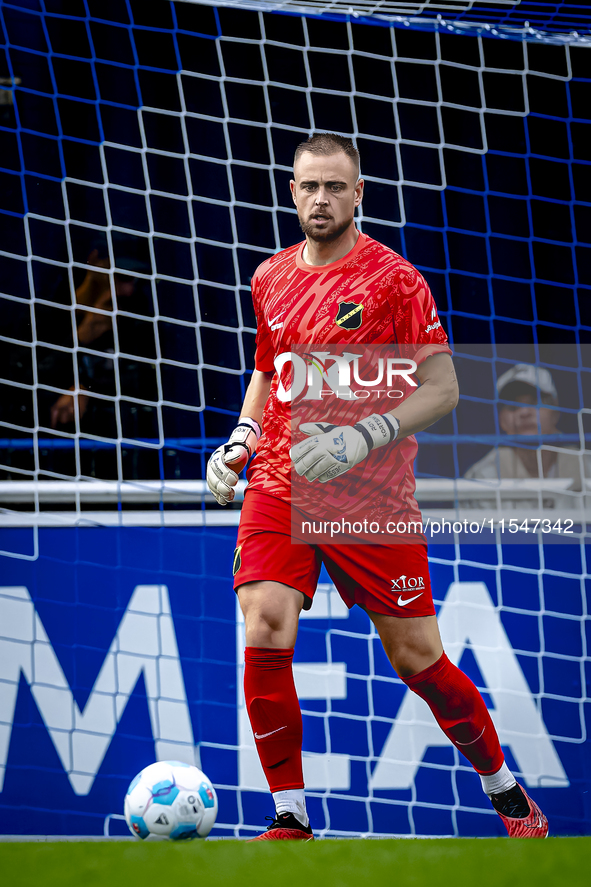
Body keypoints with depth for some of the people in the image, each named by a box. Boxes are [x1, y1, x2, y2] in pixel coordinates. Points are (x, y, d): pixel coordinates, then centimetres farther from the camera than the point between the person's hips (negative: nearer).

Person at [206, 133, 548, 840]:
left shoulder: (393, 278, -5)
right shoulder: (270, 278, 10)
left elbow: (442, 389, -7)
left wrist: (363, 437, -20)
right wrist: (240, 440, 10)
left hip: (371, 495, -3)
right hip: (279, 486, 3)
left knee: (418, 661, 0)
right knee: (265, 639, -18)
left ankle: (504, 790, 24)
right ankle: (289, 821, -6)